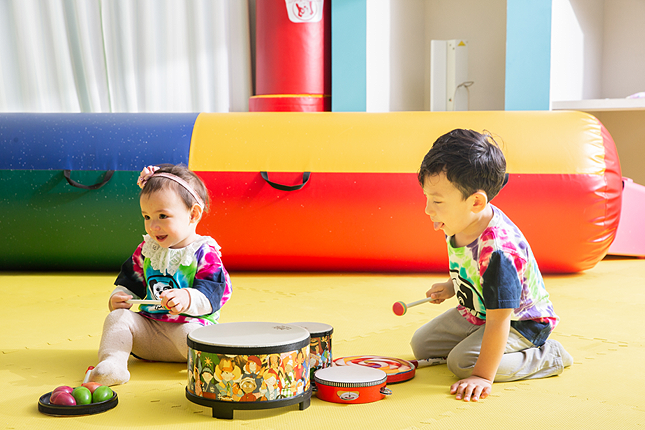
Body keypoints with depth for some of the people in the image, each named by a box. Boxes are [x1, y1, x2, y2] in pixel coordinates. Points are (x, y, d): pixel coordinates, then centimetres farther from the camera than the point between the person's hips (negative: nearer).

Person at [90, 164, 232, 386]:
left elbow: (211, 293, -17)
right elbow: (130, 281, 20)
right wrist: (119, 297, -2)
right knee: (118, 317, -17)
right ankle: (111, 362, -28)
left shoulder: (204, 253, -7)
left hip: (190, 323, -5)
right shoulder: (146, 249, 11)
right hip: (147, 327, 5)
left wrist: (187, 299, -37)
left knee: (190, 334, -37)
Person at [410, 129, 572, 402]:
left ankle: (548, 357, -8)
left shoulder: (498, 251, -39)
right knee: (421, 344, 10)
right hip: (475, 311, 9)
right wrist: (452, 286, 4)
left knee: (463, 362, -26)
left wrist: (483, 376, -36)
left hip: (519, 322, -9)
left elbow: (498, 320, -37)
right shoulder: (459, 224, -12)